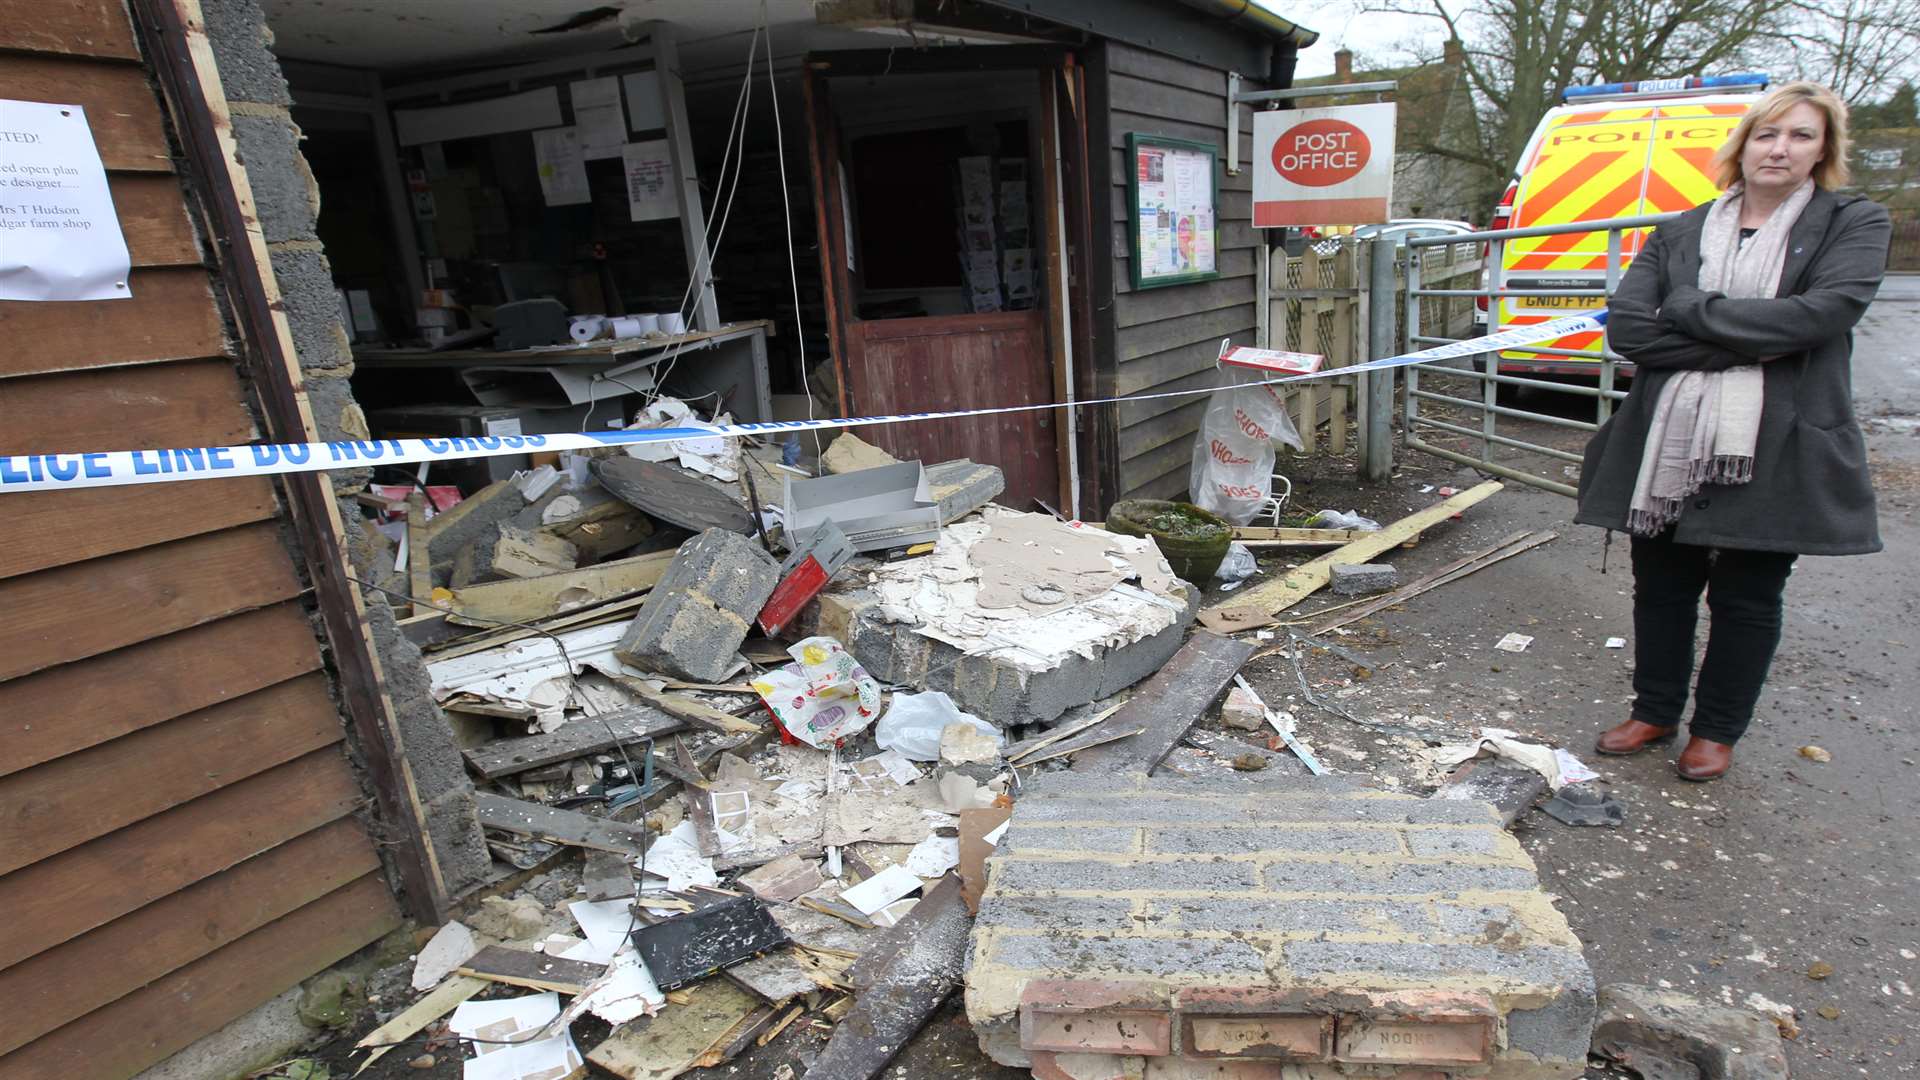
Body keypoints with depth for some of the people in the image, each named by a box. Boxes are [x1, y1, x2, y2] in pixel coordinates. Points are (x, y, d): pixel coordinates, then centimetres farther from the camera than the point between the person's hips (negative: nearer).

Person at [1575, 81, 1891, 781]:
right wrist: (1746, 344, -12)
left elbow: (1825, 311, -15)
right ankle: (1655, 711, 29)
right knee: (1661, 586, 12)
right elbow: (1625, 327, -5)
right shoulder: (1679, 233, 10)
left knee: (1746, 597, 8)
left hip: (1773, 452, -2)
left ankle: (1717, 729, 26)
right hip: (1668, 445, 2)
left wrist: (1690, 311, -12)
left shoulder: (1855, 223, 5)